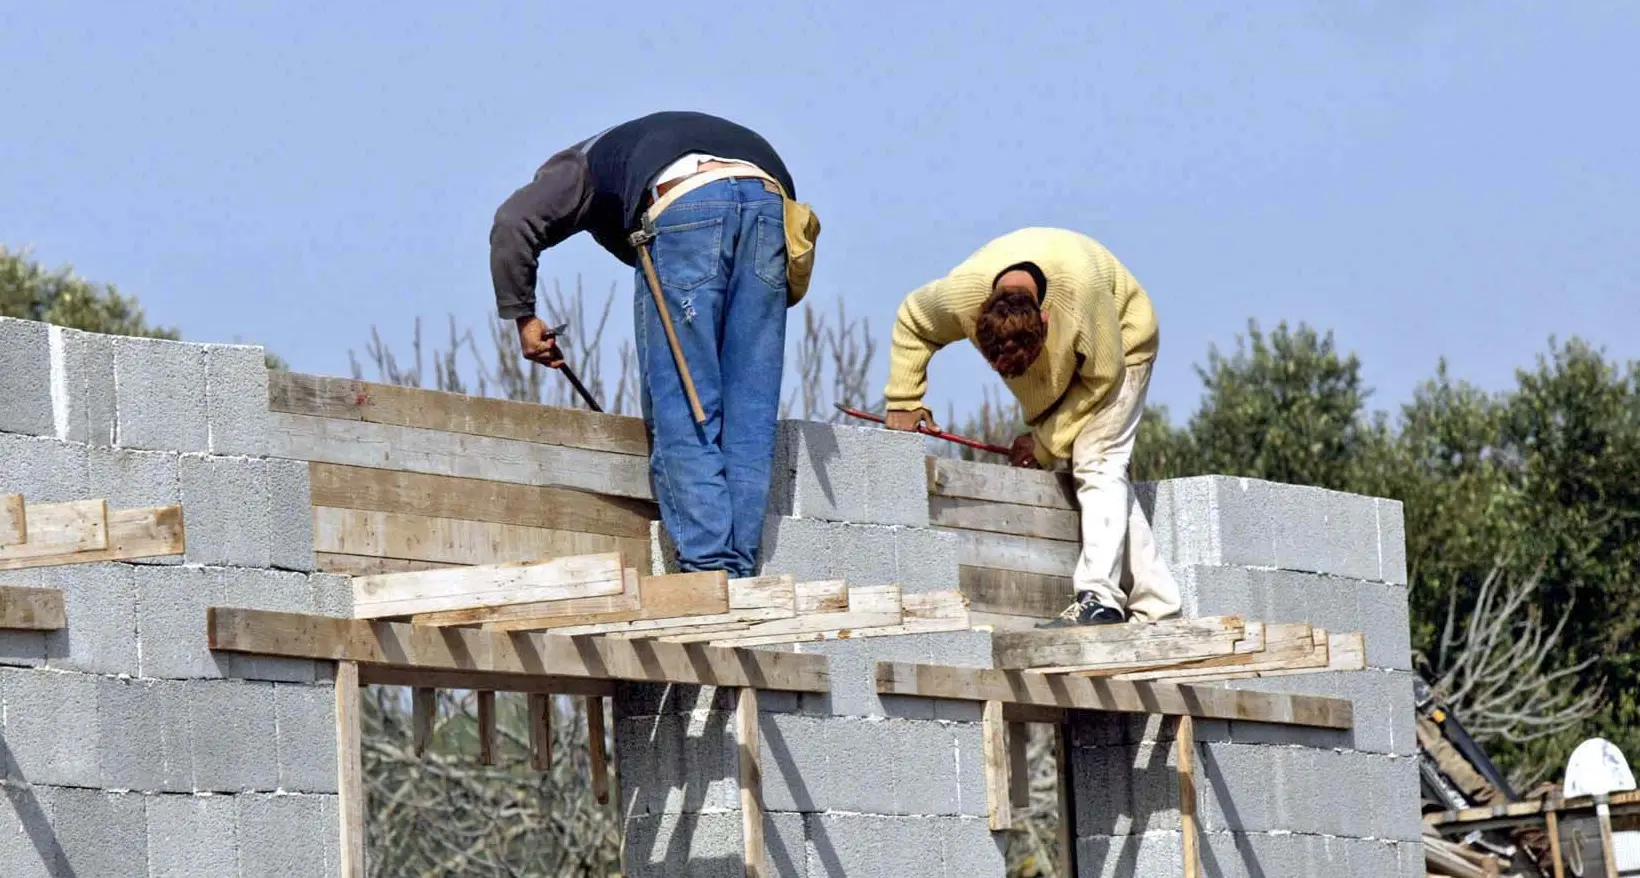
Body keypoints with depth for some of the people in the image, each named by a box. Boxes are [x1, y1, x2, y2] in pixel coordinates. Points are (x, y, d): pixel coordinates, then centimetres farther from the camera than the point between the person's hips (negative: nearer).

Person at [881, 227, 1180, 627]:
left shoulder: (1083, 288, -43)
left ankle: (1100, 599, -30)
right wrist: (904, 402, -11)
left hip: (1116, 345, -5)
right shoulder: (961, 293, -33)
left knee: (1098, 465, -22)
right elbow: (911, 323, -9)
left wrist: (1045, 441, -24)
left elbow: (1101, 377, -29)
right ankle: (1157, 604, 7)